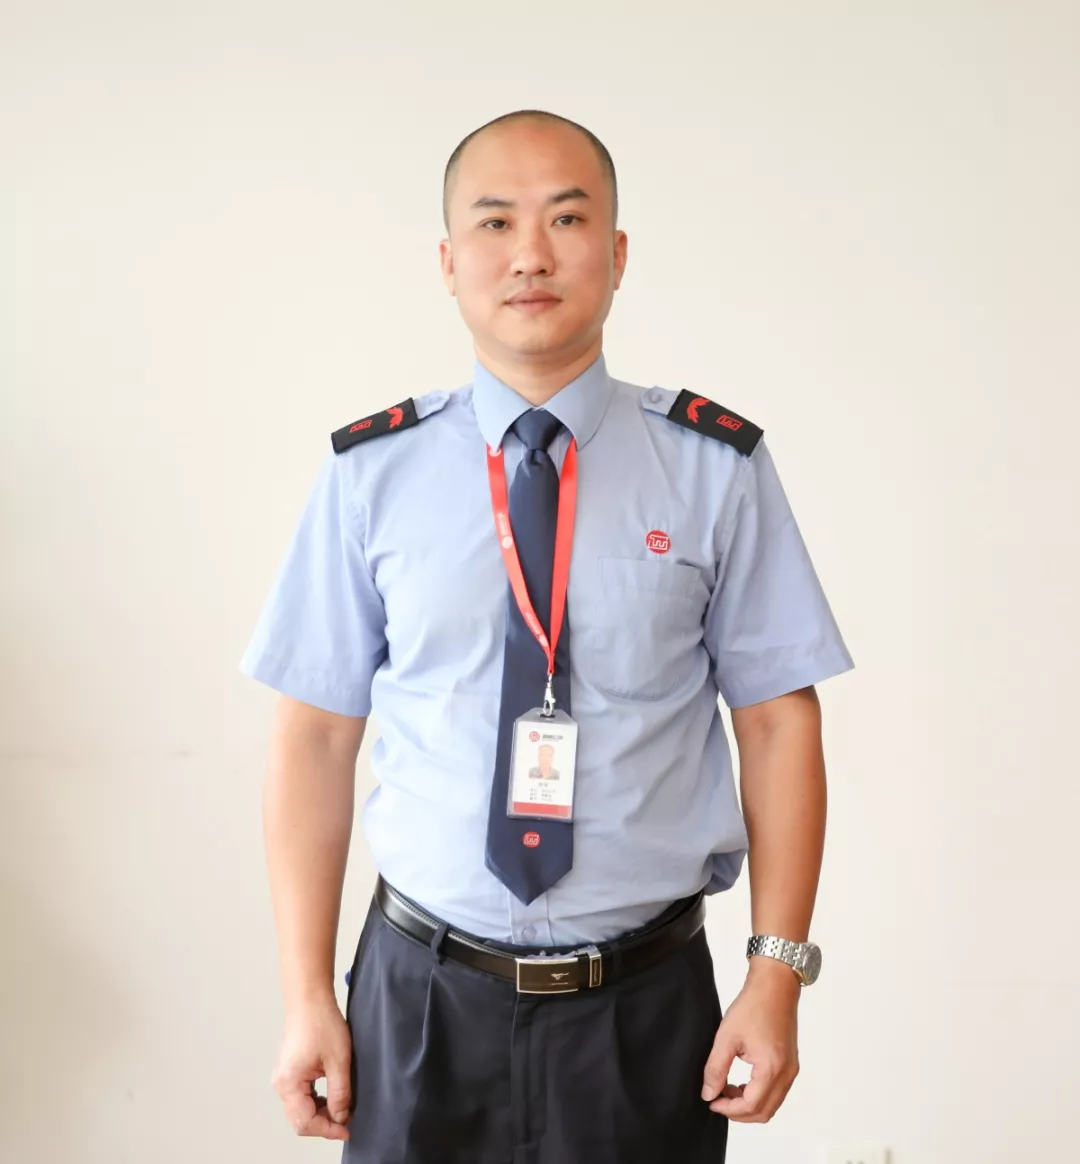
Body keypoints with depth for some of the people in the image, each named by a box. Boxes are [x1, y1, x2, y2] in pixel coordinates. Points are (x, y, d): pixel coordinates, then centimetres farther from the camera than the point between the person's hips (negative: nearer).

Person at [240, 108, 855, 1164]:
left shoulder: (717, 469, -3)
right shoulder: (370, 476, -3)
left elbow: (777, 723, -2)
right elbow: (315, 736, -2)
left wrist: (777, 976, -7)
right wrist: (307, 998, -4)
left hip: (650, 1008, 0)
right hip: (423, 1001, 0)